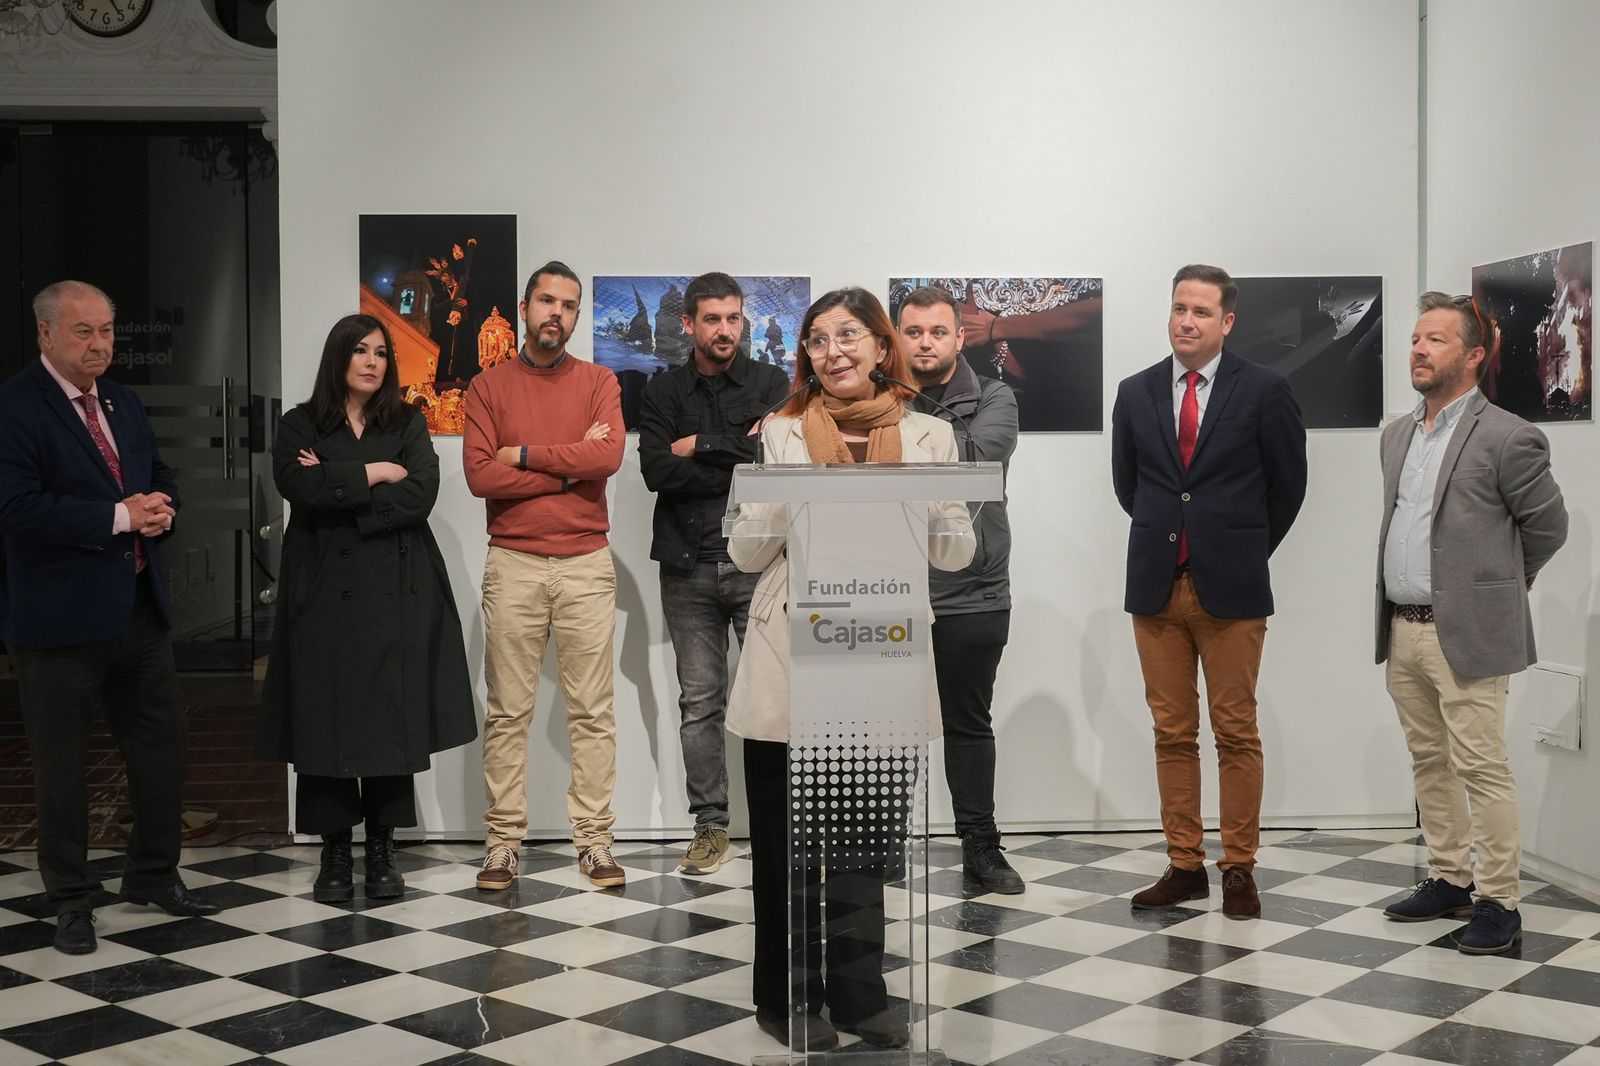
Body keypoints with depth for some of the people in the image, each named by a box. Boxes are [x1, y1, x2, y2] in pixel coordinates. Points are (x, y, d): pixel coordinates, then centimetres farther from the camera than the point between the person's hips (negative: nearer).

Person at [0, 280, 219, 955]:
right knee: (60, 763, 6)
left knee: (161, 745, 14)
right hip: (60, 615, -7)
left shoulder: (123, 403, 12)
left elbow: (160, 477, 22)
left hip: (139, 606, 8)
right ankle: (71, 901, 20)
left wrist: (159, 511, -2)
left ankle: (153, 876, 31)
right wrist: (119, 516, -22)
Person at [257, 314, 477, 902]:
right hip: (325, 590, -1)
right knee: (326, 719, -2)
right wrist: (370, 474, -7)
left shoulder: (409, 424, 11)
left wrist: (337, 490, -7)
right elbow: (298, 486, -11)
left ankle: (382, 852, 10)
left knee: (393, 717, 0)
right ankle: (334, 854, 9)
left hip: (397, 593, 1)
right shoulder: (300, 426, 8)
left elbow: (419, 495, -6)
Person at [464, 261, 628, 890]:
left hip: (586, 564, 0)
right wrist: (569, 466, -7)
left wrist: (525, 454, -8)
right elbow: (479, 475, -6)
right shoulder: (488, 387, 7)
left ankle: (594, 840, 9)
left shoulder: (599, 383, 8)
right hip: (513, 563, 0)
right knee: (508, 712, 3)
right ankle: (503, 841, 10)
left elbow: (609, 457, -10)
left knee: (592, 711, 2)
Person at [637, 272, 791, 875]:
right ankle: (711, 826, 13)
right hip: (689, 568, 2)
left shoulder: (773, 385, 6)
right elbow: (656, 471, -5)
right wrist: (740, 456, -8)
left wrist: (703, 447, -7)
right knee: (699, 701, 5)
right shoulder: (663, 393, 10)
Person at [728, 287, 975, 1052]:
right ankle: (789, 996, 17)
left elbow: (957, 552, 4)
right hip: (789, 660, 0)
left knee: (864, 833, 6)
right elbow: (746, 553, 3)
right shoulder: (780, 434, 5)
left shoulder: (929, 435, 7)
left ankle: (857, 990, 17)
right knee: (785, 835, 5)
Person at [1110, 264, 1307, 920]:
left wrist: (1248, 550, 10)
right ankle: (1184, 866, 16)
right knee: (1172, 734, 7)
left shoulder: (1263, 391, -1)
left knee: (1236, 734, 1)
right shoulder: (1136, 393, 8)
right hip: (1156, 586, 3)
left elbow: (1287, 485, 6)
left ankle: (1238, 868, 11)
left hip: (1231, 588, -3)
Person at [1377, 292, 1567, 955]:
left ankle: (1498, 901, 6)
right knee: (1429, 763, 14)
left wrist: (1495, 588, 11)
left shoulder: (1506, 438, -9)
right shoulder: (1397, 434, 13)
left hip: (1465, 633, -7)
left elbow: (1547, 526, 0)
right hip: (1402, 629, 7)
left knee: (1482, 769, -3)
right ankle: (1448, 880, 26)